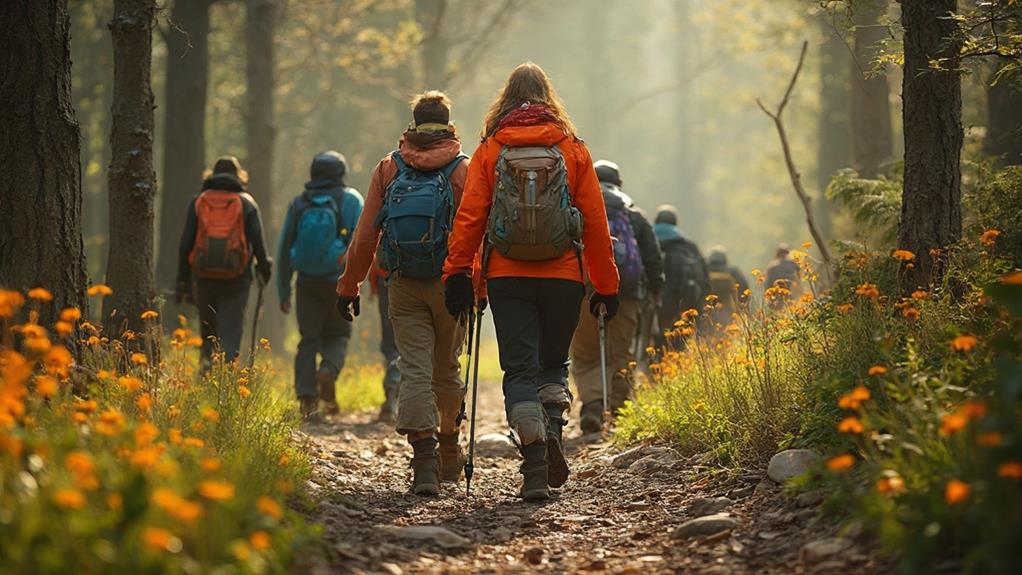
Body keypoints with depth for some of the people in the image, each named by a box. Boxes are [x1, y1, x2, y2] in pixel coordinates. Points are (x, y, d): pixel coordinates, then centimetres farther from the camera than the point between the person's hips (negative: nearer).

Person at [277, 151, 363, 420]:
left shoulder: (298, 203, 8)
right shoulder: (350, 199, 1)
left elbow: (284, 249, 9)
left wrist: (283, 291, 14)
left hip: (307, 284, 2)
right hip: (339, 282, -2)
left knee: (308, 340, 6)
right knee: (337, 335, 12)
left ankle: (307, 397, -6)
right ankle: (328, 371, -18)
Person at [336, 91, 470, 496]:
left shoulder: (388, 169, 5)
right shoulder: (463, 170, -1)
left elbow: (366, 235, 4)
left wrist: (349, 286, 11)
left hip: (404, 286, 0)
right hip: (450, 285, 0)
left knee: (414, 369, -3)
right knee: (447, 370, 16)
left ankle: (424, 456, -19)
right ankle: (449, 453, 30)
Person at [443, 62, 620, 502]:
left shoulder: (489, 151, 3)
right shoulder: (573, 149, 5)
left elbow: (470, 215, -4)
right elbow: (595, 222, 4)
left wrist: (457, 274, -2)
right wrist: (606, 285, 9)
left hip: (507, 278, -1)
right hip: (562, 277, 1)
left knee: (520, 370, 3)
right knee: (553, 363, 17)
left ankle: (534, 466, -10)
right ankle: (552, 429, -10)